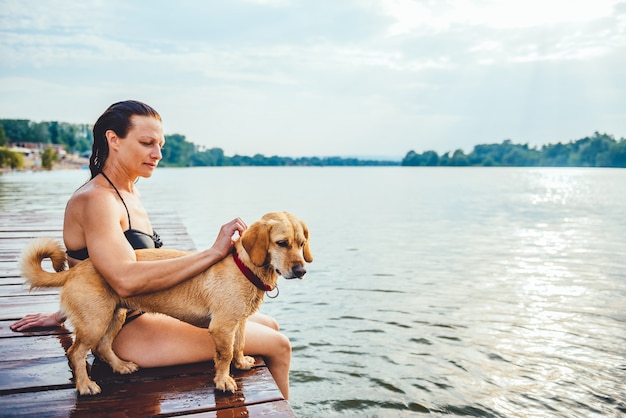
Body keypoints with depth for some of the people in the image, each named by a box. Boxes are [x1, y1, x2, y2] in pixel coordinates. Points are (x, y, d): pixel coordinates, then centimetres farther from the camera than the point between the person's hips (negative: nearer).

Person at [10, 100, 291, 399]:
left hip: (150, 312, 9)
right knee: (278, 346, -7)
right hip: (130, 332, -9)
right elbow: (126, 280, -34)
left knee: (269, 326, 11)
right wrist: (213, 253, -34)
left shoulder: (129, 194, 11)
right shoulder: (95, 199, -19)